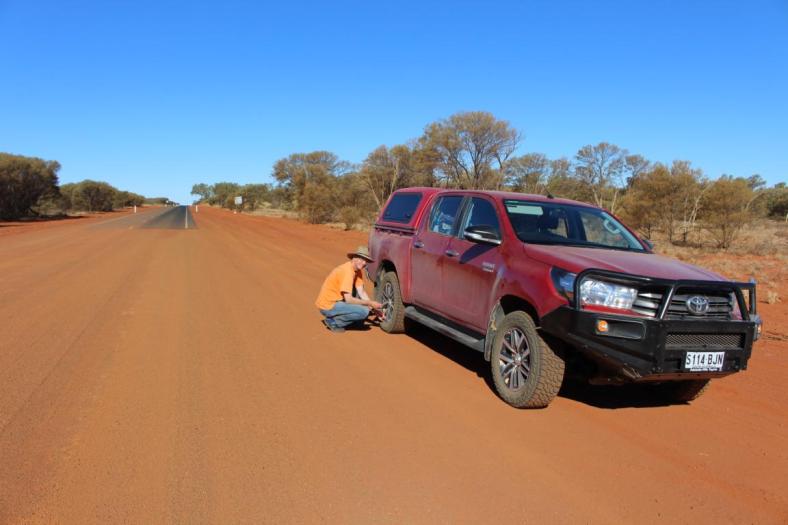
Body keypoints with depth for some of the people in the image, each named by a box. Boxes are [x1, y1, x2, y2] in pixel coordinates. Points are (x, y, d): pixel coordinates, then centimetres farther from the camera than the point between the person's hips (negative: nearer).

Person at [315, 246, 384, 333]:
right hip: (328, 306, -9)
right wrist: (370, 303, -19)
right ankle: (334, 322, -5)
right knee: (364, 311, -20)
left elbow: (361, 292, 4)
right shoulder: (347, 271, -22)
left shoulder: (357, 270, 5)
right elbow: (348, 300, -25)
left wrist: (373, 308, -6)